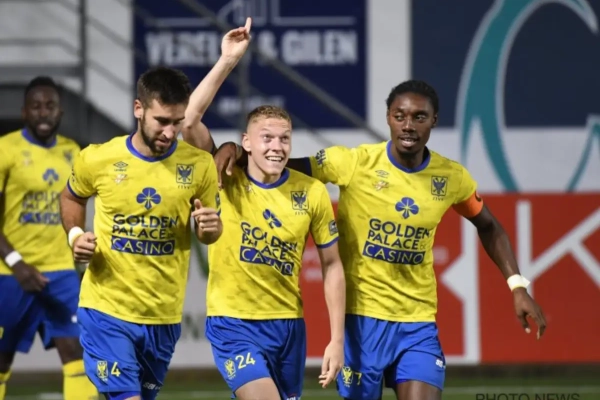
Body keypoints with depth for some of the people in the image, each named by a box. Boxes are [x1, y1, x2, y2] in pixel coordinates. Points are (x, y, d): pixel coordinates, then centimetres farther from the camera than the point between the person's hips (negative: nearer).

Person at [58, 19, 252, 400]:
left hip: (164, 316, 3)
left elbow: (209, 234, 9)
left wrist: (210, 227, -15)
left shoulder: (199, 165, -5)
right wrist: (76, 234, -3)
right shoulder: (97, 159, -7)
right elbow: (72, 197, 15)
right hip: (106, 311, -3)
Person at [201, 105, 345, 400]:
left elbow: (332, 266, 5)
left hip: (287, 325, 4)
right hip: (233, 323, -4)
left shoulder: (311, 192, -2)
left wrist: (337, 339, 1)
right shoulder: (224, 182, -8)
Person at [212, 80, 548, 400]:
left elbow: (489, 227, 18)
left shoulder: (452, 178, 0)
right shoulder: (354, 163, -10)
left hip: (419, 324, 2)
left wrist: (517, 285, 9)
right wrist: (237, 150, -26)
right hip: (362, 318, -2)